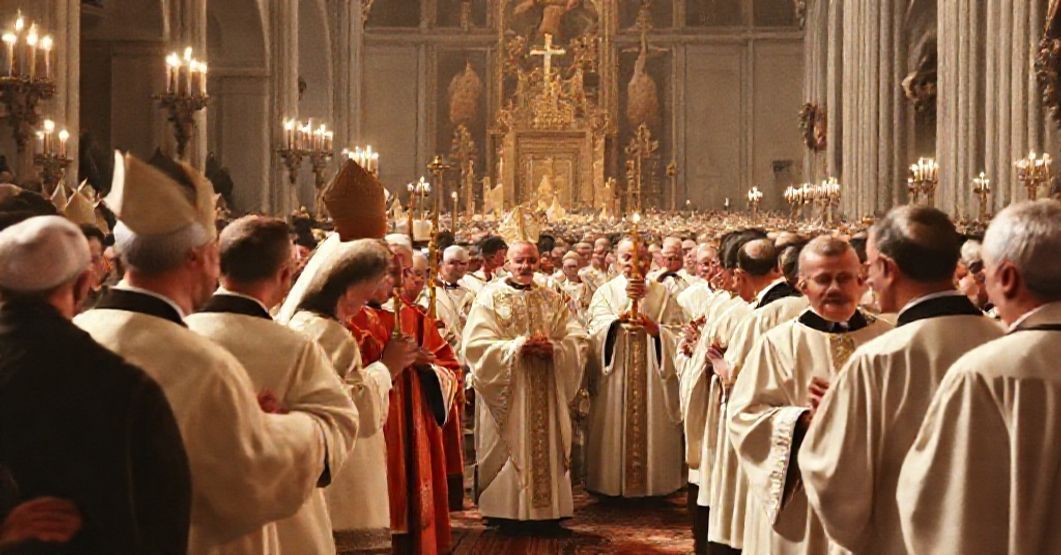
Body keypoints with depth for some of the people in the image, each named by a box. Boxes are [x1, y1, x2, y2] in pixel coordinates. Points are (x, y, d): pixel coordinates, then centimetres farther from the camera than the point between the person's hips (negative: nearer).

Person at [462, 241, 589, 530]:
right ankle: (507, 509, 9)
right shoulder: (490, 297, 1)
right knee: (511, 450, -1)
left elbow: (579, 341, 5)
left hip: (547, 396, 3)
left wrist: (553, 347, -15)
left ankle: (548, 509, 15)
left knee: (546, 449, 5)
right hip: (507, 394, -3)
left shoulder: (553, 300, 11)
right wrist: (517, 347, -19)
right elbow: (476, 344, -10)